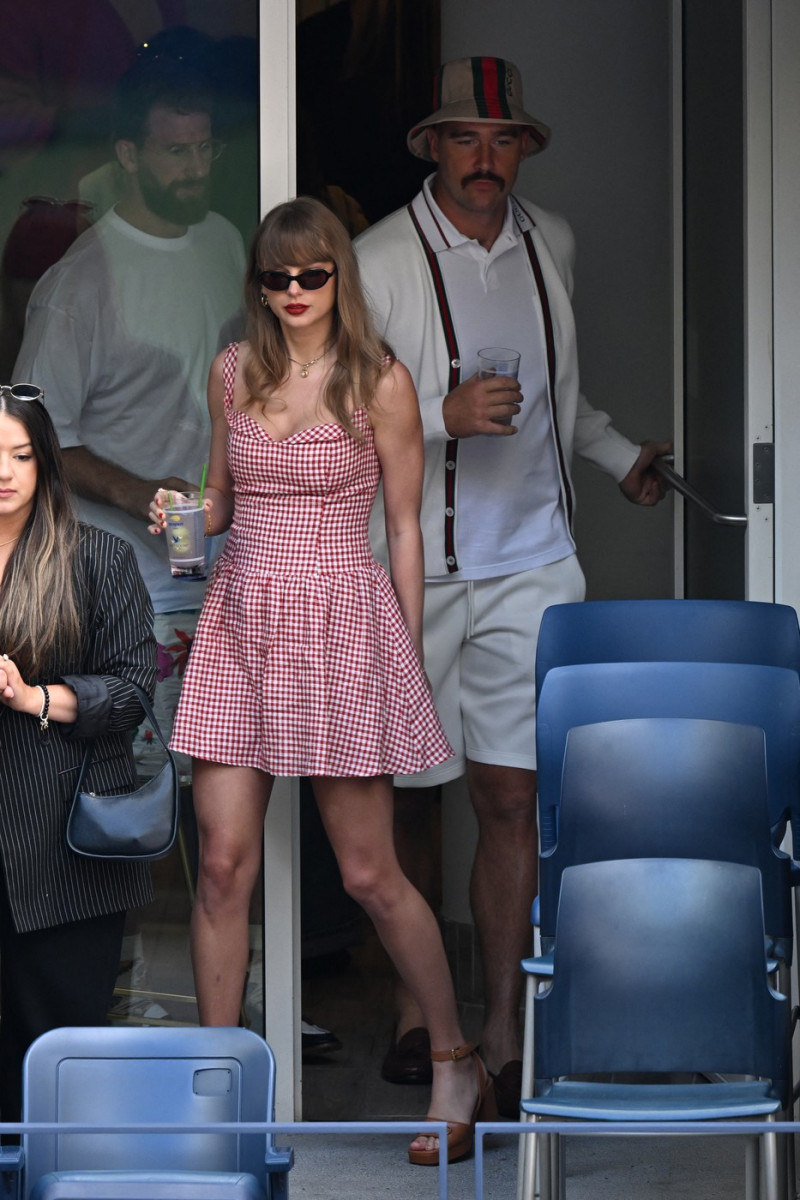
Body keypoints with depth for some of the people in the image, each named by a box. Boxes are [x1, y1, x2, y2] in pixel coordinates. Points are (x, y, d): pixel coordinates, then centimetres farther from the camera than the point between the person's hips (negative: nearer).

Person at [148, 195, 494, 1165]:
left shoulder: (379, 381, -4)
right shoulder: (232, 371, 8)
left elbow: (405, 529, 0)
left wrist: (410, 657, 0)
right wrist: (184, 514, -3)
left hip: (343, 621, -4)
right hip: (242, 620, 4)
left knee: (369, 874, 1)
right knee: (223, 864, -2)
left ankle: (457, 1062, 20)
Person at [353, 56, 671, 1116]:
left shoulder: (551, 245, 9)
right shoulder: (378, 262, -8)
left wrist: (616, 454, 33)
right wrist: (445, 415, -23)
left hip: (529, 563, 3)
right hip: (410, 568, -3)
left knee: (513, 798, -3)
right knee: (406, 794, 7)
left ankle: (502, 1039, 2)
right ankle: (414, 1010, 24)